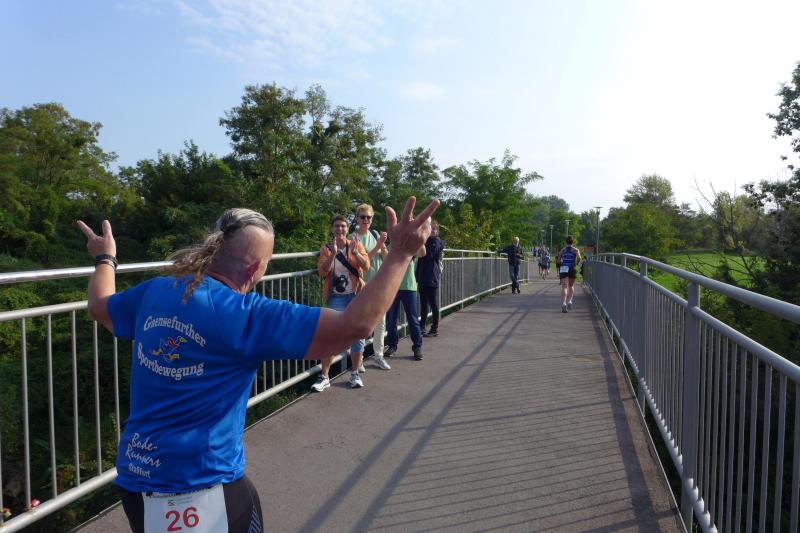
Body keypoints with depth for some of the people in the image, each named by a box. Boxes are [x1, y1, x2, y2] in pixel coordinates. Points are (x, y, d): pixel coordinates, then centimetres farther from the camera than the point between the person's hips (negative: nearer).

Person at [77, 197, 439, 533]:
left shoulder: (153, 292, -3)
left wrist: (105, 258, 40)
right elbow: (355, 326, -28)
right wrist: (401, 253, -22)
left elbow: (99, 307, 21)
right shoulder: (246, 315, -23)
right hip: (200, 486, -7)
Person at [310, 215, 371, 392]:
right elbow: (322, 271, -11)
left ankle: (355, 374, 19)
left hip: (355, 295, 1)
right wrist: (333, 253, -23)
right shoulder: (326, 249, 3)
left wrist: (354, 252, -26)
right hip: (336, 297, -1)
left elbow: (366, 266, -11)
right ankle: (324, 377, 4)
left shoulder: (356, 245, 3)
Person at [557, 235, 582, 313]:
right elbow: (578, 257, -13)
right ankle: (569, 301, 7)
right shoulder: (575, 250, 7)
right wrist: (577, 263, 6)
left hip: (563, 269, 0)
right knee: (571, 286, 22)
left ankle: (564, 303, -29)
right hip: (572, 269, 0)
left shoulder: (562, 250, 13)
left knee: (564, 287, -9)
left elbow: (558, 261, 11)